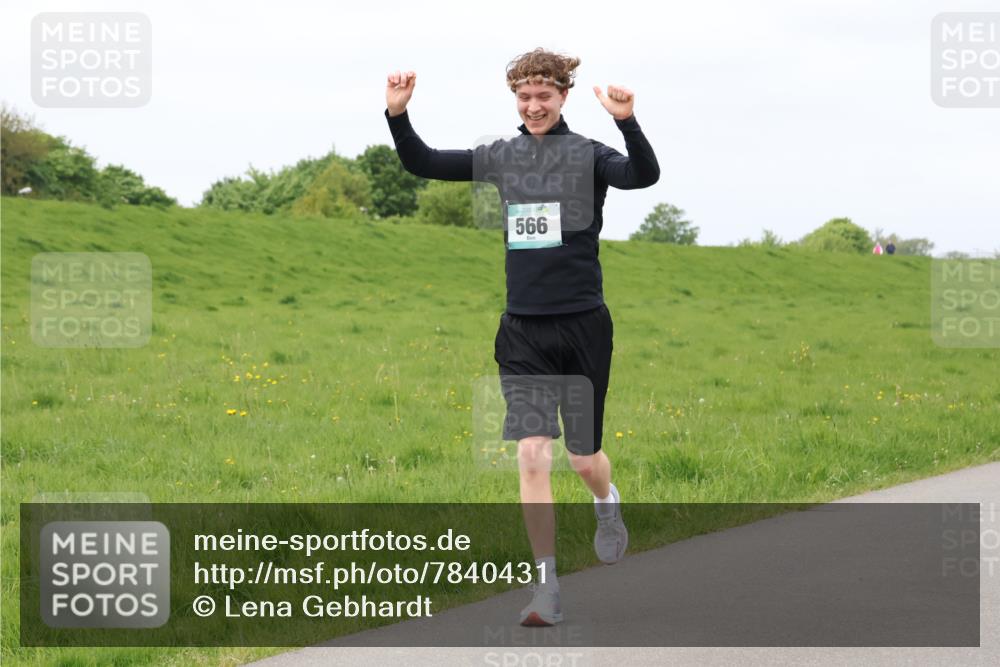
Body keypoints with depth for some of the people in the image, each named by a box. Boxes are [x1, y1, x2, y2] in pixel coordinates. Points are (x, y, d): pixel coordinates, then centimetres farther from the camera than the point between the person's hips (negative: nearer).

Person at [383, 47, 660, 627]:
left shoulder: (588, 155, -5)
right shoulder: (501, 157, 7)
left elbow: (644, 176, -24)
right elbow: (423, 163, 10)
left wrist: (628, 122, -42)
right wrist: (398, 116, -8)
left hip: (583, 326, -2)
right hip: (523, 331, 2)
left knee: (585, 456, 7)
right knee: (533, 454, -7)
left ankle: (607, 503, 44)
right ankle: (548, 585, -1)